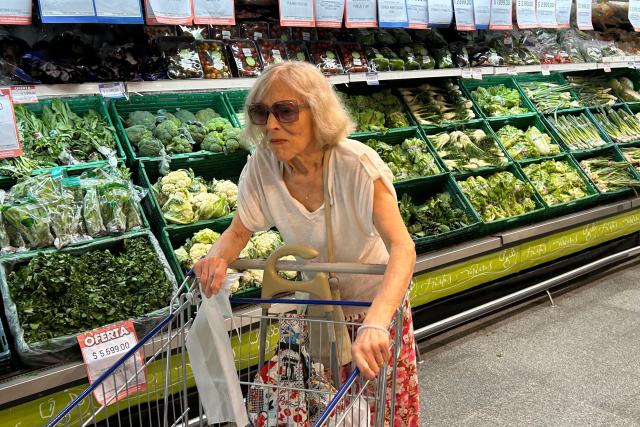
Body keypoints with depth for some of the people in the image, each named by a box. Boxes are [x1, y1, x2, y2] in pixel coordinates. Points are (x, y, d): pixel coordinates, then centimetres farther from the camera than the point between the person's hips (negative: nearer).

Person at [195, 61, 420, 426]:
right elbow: (239, 232, -6)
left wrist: (375, 323, -58)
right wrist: (218, 258, -31)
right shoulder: (262, 167, -20)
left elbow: (402, 248, -41)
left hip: (377, 302, -3)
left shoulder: (357, 164, -32)